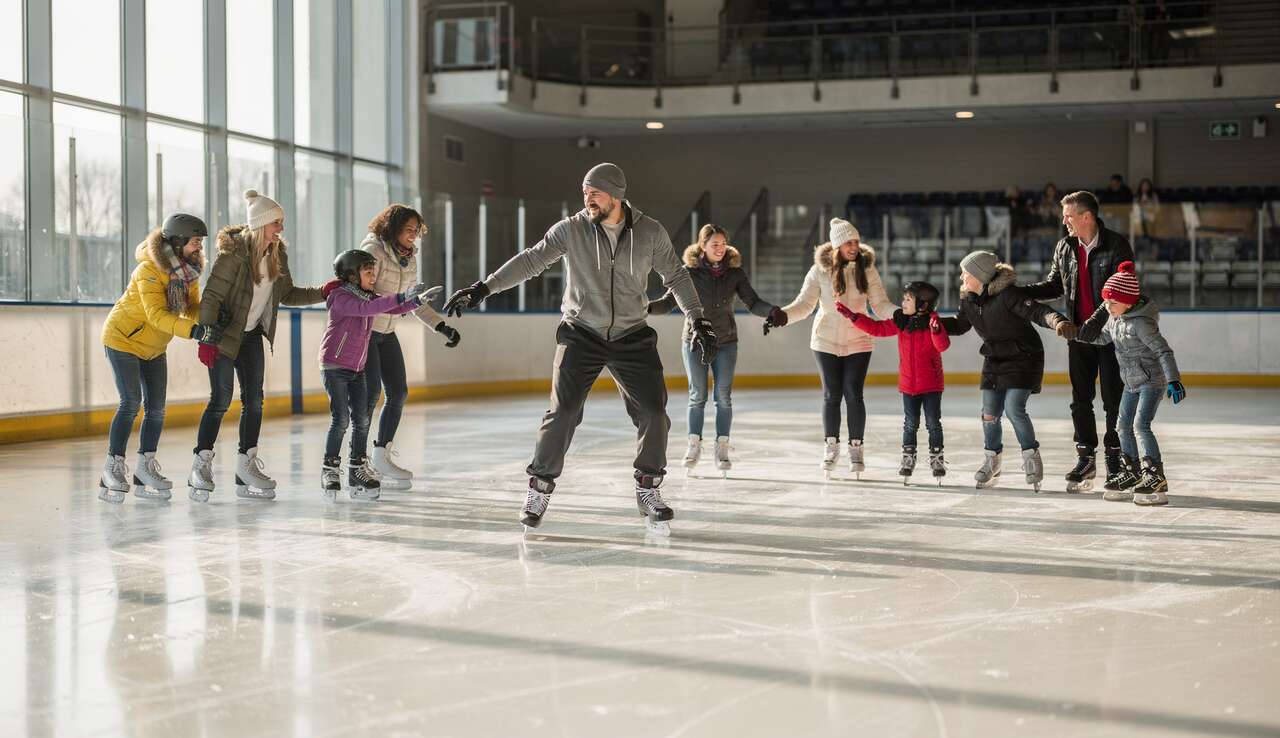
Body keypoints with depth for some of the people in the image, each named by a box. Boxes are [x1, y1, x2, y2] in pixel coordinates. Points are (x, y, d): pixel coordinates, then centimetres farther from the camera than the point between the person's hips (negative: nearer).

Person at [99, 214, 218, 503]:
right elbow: (156, 314, -38)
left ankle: (145, 467, 14)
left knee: (156, 407, 3)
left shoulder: (189, 269, -5)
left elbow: (192, 308, -8)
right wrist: (193, 331, -49)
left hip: (154, 347, 7)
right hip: (123, 338, -7)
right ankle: (113, 469, -5)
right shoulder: (149, 270, -29)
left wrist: (208, 321, -30)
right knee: (131, 402, -14)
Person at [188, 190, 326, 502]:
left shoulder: (277, 254, 0)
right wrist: (207, 338, -26)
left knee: (254, 400, 3)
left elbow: (287, 295, 10)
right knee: (221, 399, -9)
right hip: (223, 334, -7)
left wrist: (320, 294, -1)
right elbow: (212, 296, -21)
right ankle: (201, 466, 1)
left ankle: (247, 466, 9)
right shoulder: (233, 253, -21)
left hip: (251, 334, 7)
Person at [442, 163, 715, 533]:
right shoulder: (571, 229, -9)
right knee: (563, 412, -10)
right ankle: (540, 488, 5)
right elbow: (530, 260, -10)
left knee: (653, 411, -3)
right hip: (581, 334, -1)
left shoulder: (651, 233, -6)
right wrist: (483, 288, -17)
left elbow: (676, 276, 3)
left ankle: (648, 489, 15)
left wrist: (699, 321, 0)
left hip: (632, 336, 2)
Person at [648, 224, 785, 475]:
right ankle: (694, 445, 17)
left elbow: (752, 302, -5)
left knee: (724, 396, 0)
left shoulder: (734, 272, -2)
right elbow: (669, 302, -9)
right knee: (698, 395, 1)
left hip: (726, 342, 2)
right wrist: (646, 307, -27)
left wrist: (772, 311, -23)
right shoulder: (690, 272, -8)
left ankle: (722, 448, 10)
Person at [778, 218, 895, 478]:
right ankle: (831, 446, 22)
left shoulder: (867, 269, -4)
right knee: (831, 394, 5)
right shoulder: (820, 270, -7)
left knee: (853, 394, -3)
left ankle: (856, 448, 12)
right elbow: (804, 304, -5)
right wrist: (782, 315, -22)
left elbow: (880, 304, -5)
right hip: (827, 341, 0)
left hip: (858, 342, 0)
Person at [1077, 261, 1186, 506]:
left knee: (1141, 425, -19)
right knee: (1124, 427, 14)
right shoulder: (1115, 318, 2)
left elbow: (1162, 350, -27)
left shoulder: (1141, 322, -24)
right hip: (1132, 382, 10)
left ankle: (1156, 480, -18)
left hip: (1152, 380, -10)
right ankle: (1131, 475, 28)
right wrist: (1077, 334, 6)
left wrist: (1173, 379, -34)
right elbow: (1102, 337, 19)